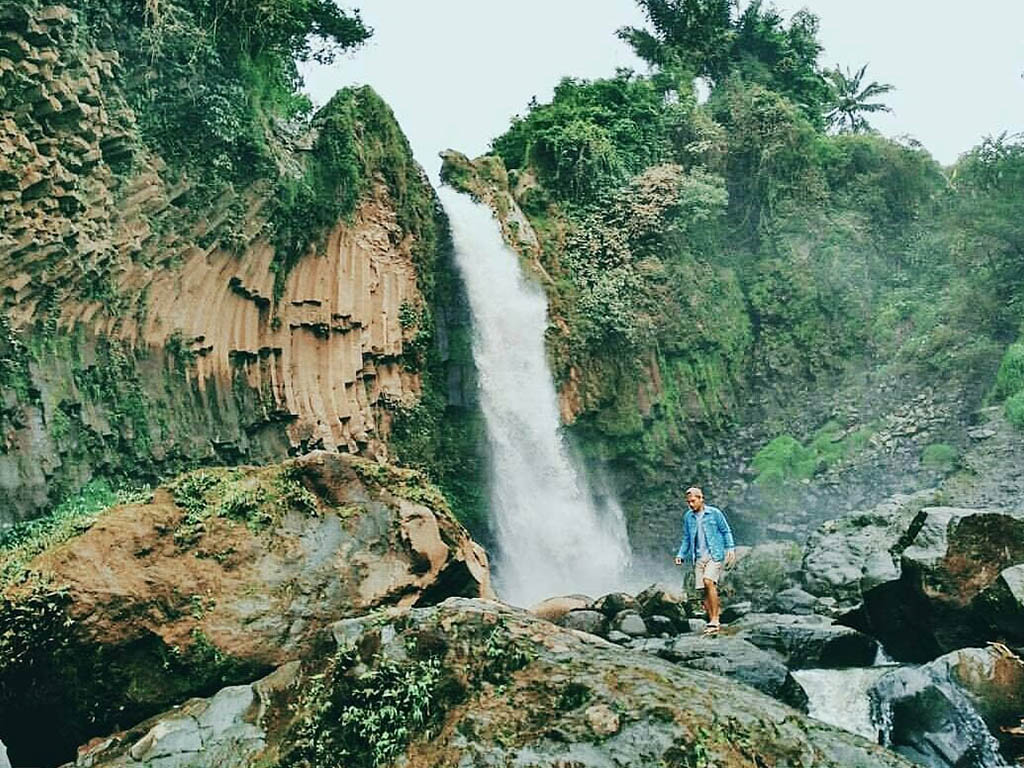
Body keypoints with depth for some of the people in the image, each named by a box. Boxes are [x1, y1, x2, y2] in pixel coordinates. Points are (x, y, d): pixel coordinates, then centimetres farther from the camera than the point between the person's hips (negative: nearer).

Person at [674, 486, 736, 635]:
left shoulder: (714, 513, -1)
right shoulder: (687, 517, 10)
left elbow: (726, 531, 3)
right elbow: (686, 539, 17)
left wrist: (731, 548, -8)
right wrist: (680, 555, 8)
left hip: (715, 555, -5)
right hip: (698, 557, 5)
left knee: (708, 582, -22)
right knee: (704, 589, 1)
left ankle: (715, 620, -17)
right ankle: (713, 621, 11)